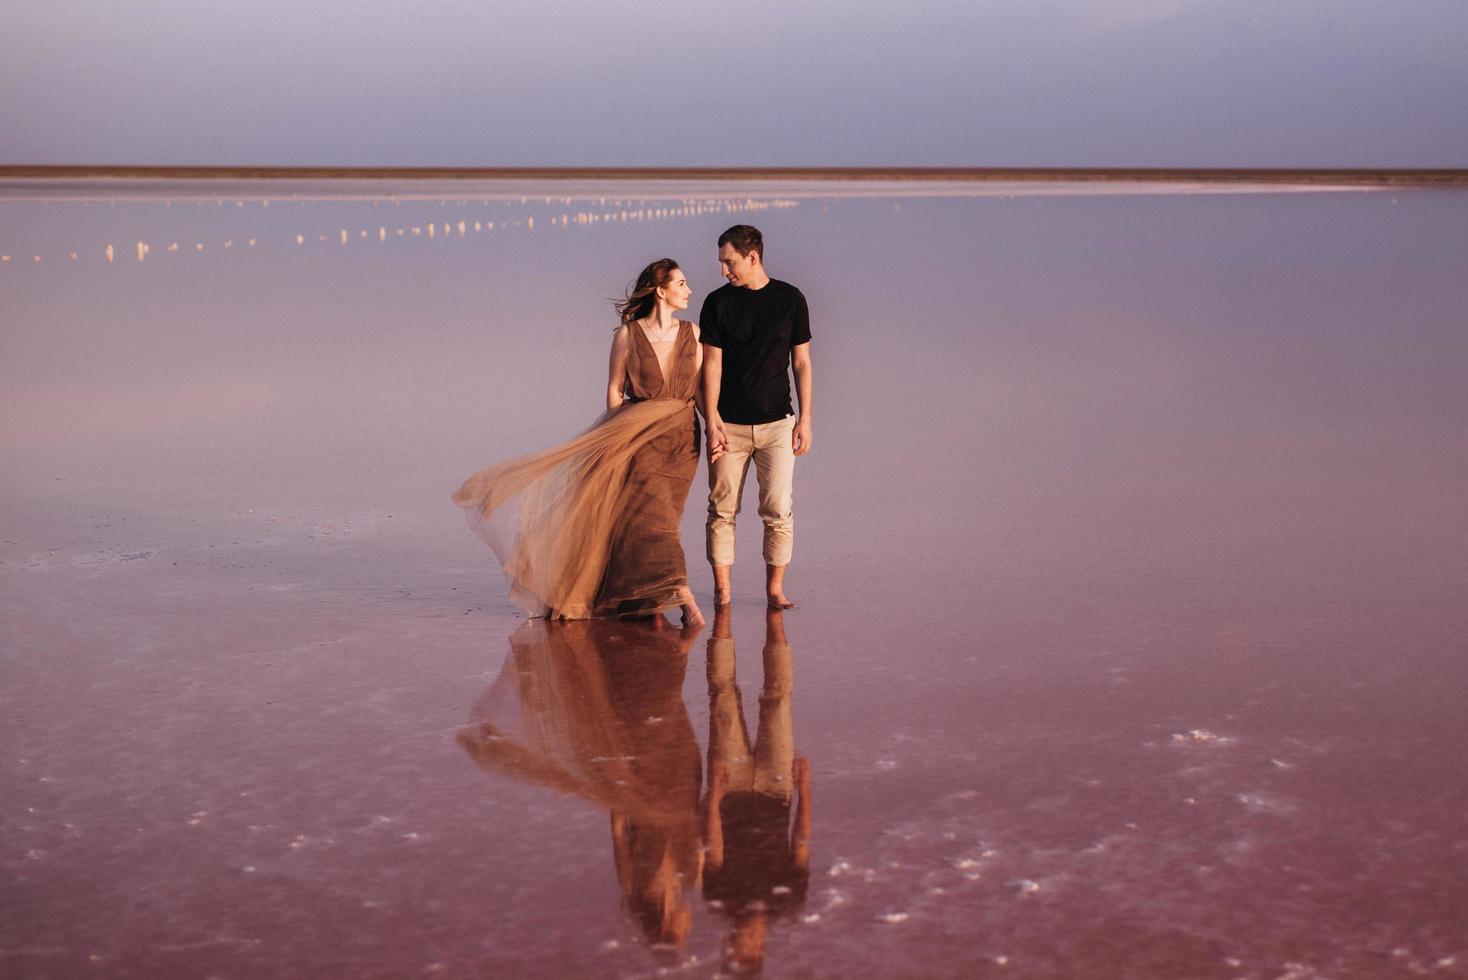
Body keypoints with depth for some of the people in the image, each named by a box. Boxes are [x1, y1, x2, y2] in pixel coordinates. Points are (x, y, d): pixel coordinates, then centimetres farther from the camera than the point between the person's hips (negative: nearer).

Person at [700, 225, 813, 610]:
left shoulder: (790, 299, 2)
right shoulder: (717, 302, 1)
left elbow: (801, 363, 5)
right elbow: (712, 364, -1)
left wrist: (805, 419, -1)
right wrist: (712, 421, -10)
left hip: (776, 423, 0)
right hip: (729, 424, 0)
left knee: (778, 510, -3)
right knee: (722, 509, 0)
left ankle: (775, 588, 6)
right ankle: (722, 588, 7)